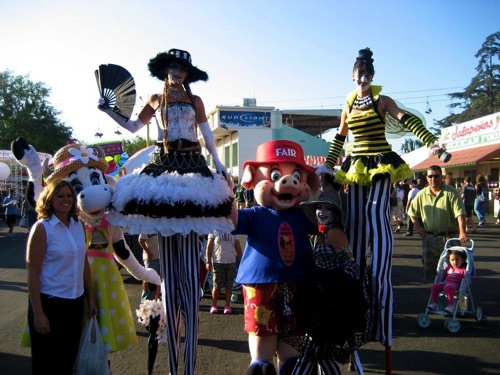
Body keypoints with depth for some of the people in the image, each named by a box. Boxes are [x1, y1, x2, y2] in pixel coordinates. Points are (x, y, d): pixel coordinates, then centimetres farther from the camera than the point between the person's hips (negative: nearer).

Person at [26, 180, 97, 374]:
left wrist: (90, 298, 11)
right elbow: (32, 272, -14)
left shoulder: (78, 225, 4)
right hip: (50, 303, -5)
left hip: (76, 302, 5)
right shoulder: (42, 228, -13)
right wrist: (37, 313, -17)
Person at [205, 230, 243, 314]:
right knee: (217, 285, 1)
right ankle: (214, 305, 13)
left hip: (231, 262, 2)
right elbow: (209, 247, 0)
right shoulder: (214, 231, 1)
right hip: (218, 262, -2)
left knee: (229, 285, 4)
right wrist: (208, 262, -6)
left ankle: (227, 305, 13)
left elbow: (238, 248, 10)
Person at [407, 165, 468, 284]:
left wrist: (462, 232, -27)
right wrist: (418, 227, 6)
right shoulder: (422, 194, 5)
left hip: (449, 237, -4)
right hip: (429, 237, 4)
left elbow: (460, 213, -16)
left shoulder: (451, 192, -8)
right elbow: (412, 212, 17)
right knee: (429, 265, 11)